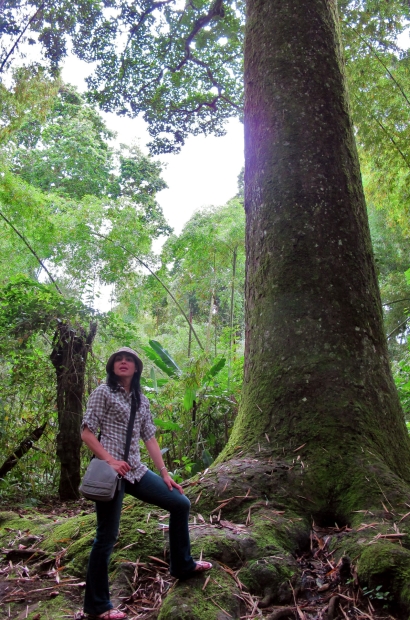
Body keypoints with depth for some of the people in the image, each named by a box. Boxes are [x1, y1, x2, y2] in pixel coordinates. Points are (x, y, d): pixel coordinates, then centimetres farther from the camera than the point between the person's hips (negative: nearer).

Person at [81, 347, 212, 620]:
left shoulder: (141, 399, 14)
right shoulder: (103, 392, -5)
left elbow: (150, 437, 13)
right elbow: (87, 433, -9)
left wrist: (164, 472, 9)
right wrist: (110, 460, -19)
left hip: (136, 471, 7)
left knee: (181, 503, 10)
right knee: (107, 536, -2)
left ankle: (182, 565, 28)